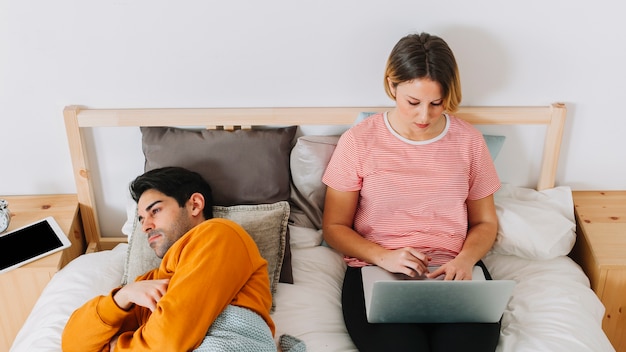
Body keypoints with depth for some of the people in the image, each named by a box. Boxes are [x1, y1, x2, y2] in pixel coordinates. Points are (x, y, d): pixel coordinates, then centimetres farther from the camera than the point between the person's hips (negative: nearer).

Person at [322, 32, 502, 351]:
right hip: (377, 273, -1)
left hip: (454, 272, 2)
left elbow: (485, 222, 13)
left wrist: (465, 259, -8)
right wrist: (383, 256, -14)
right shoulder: (358, 141, -2)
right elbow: (334, 227, 3)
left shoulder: (468, 140, 5)